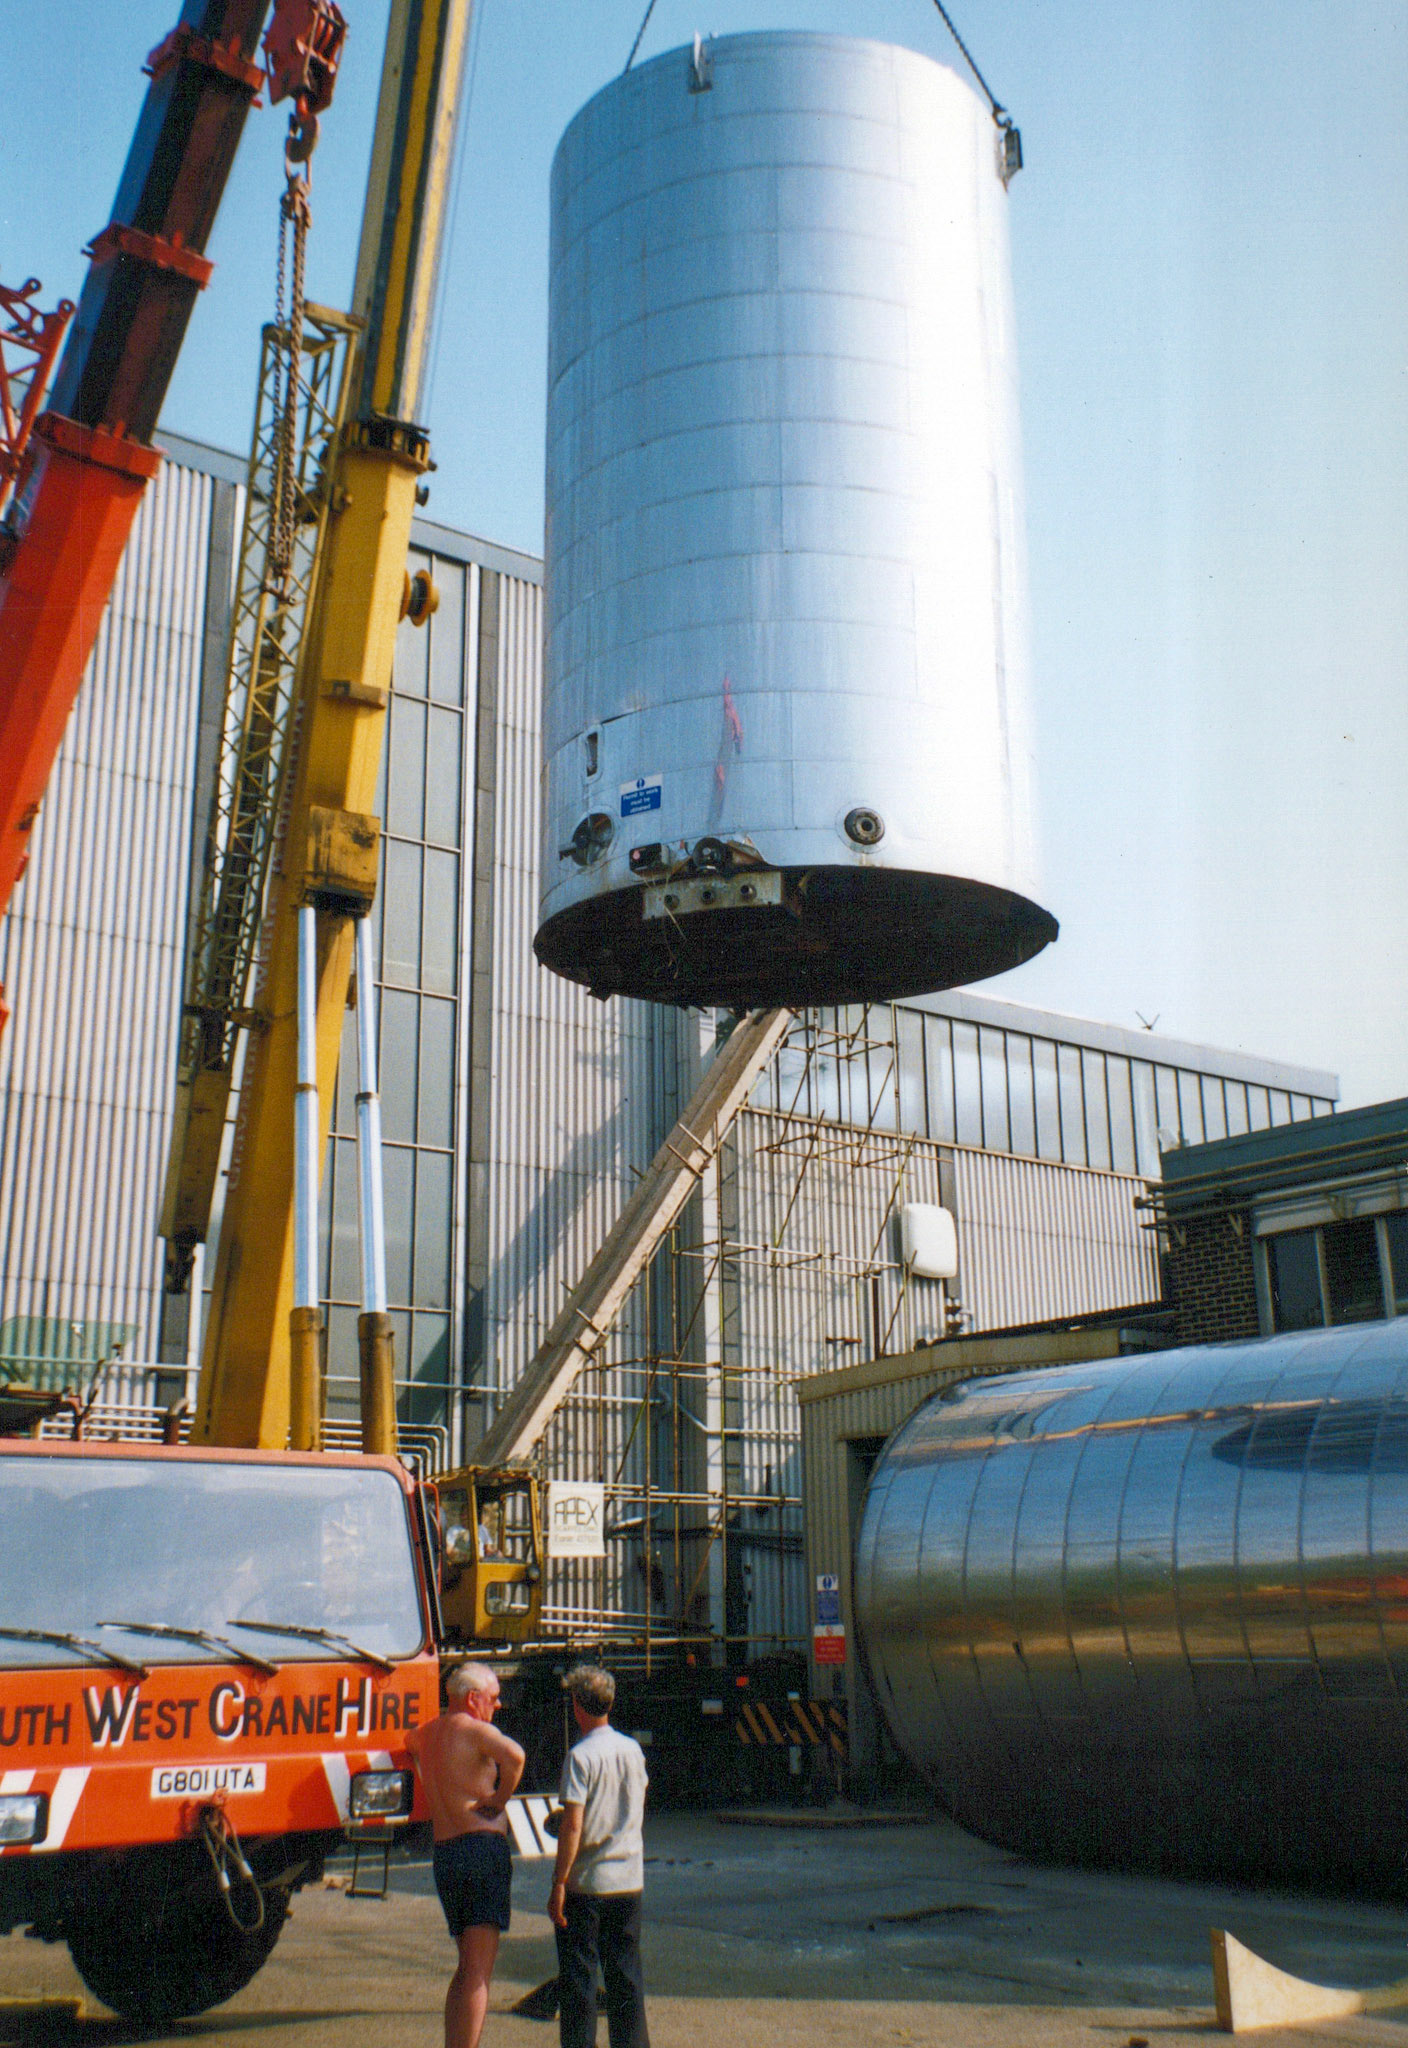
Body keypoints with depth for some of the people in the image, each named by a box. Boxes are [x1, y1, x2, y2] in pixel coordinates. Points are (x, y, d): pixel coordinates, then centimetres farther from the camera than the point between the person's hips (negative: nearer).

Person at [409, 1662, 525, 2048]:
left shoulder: (426, 1733, 17)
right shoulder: (473, 1729, -7)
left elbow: (409, 1741, 43)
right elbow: (513, 1755, -27)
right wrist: (499, 1799, -12)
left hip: (443, 1855, 8)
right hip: (483, 1846, -8)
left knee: (466, 1969, 20)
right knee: (479, 1972, -7)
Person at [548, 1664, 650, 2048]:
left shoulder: (581, 1756, -14)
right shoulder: (633, 1749, 5)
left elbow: (573, 1825, -18)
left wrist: (559, 1883, -14)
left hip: (586, 1882, -5)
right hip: (629, 1879, 6)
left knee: (578, 1976, 4)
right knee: (626, 1973, 12)